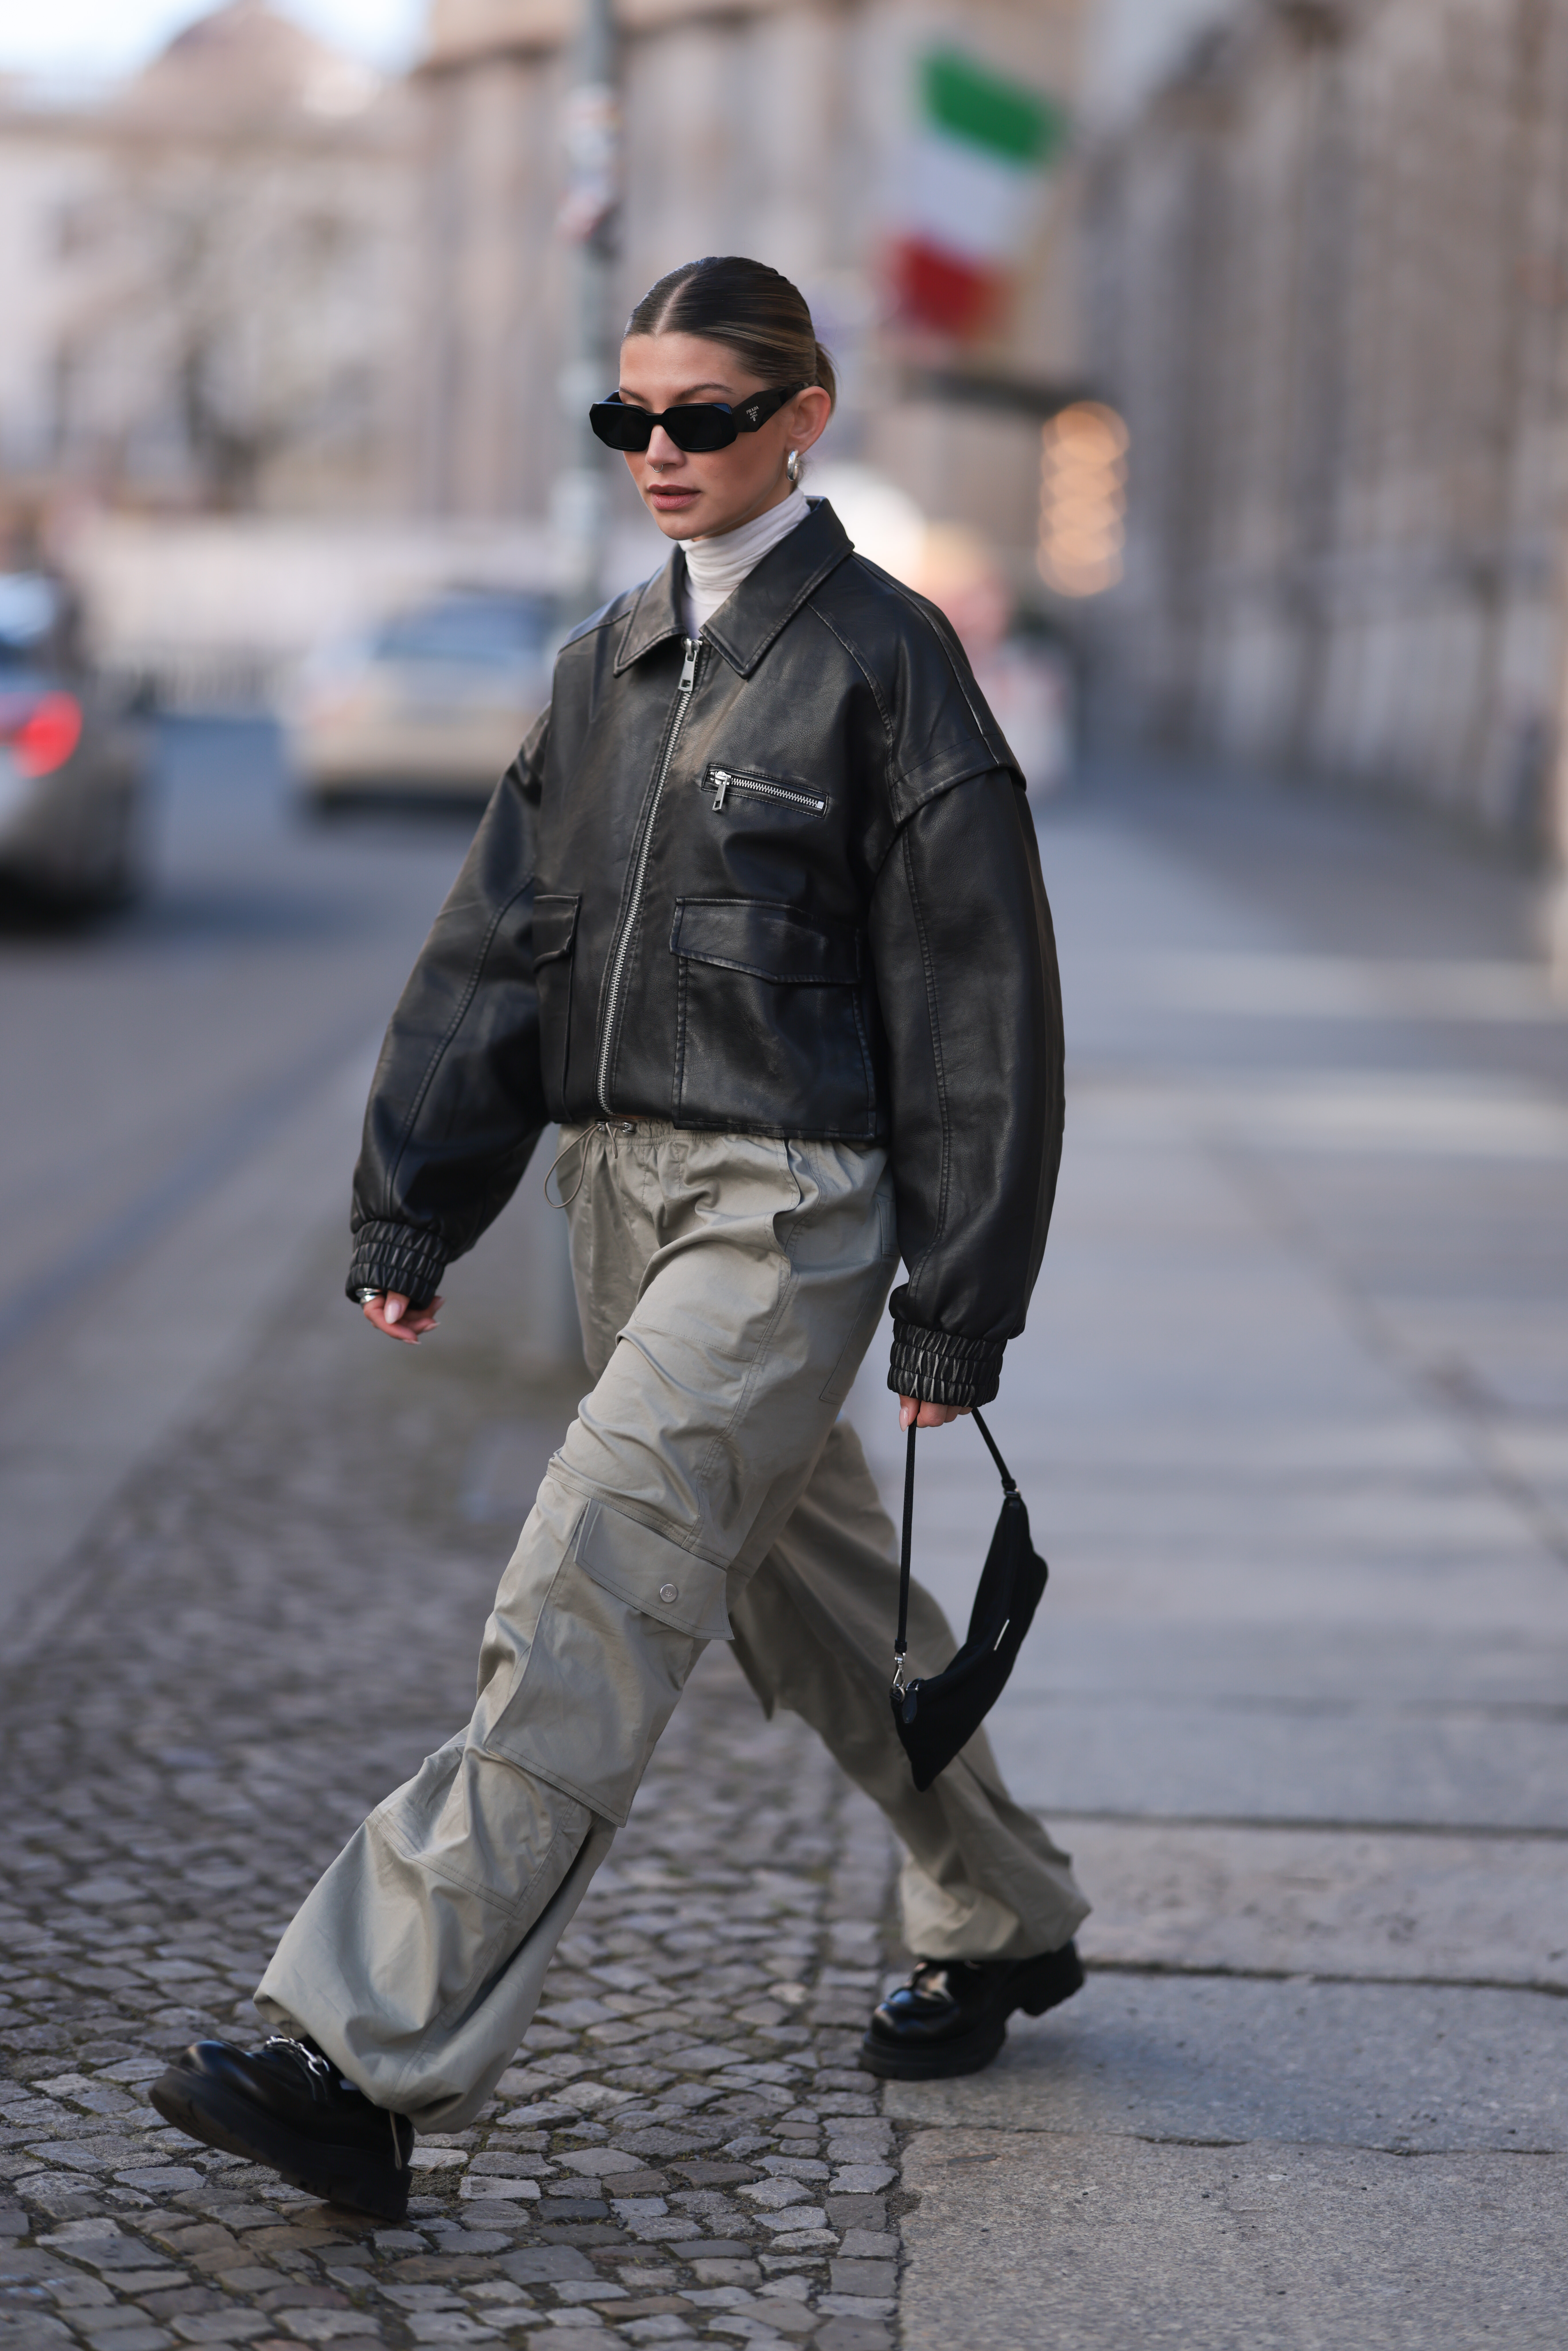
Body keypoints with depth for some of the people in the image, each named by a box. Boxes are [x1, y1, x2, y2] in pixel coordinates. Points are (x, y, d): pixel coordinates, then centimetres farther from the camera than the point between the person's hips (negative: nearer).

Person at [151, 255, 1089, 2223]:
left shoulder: (883, 657, -7)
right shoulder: (610, 663, 13)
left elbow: (971, 994, -7)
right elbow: (501, 943, 12)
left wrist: (958, 1309, -9)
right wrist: (410, 1212, 5)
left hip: (791, 1206, -7)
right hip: (623, 1182, 7)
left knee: (587, 1605, -16)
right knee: (805, 1595, 18)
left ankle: (369, 2068, -18)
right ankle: (1004, 1926, 39)